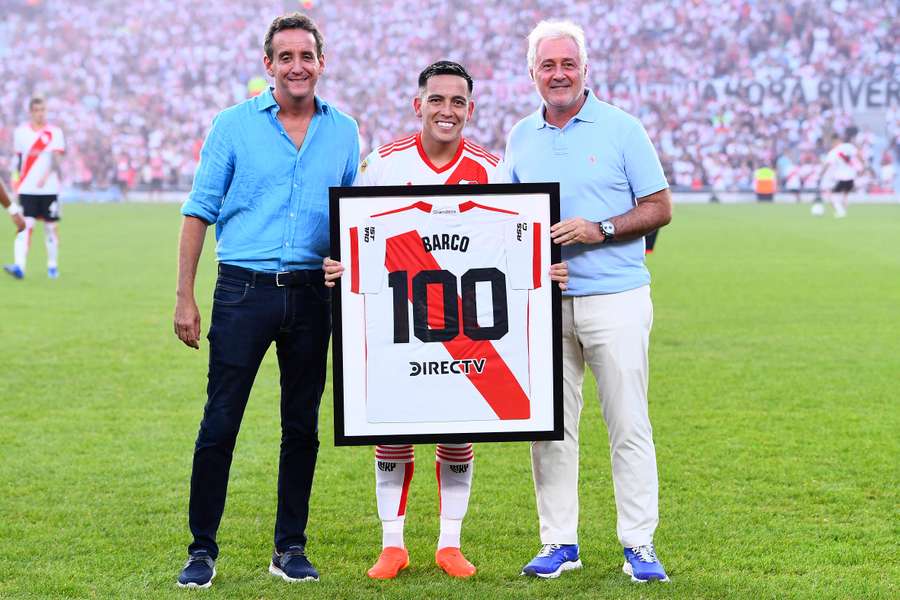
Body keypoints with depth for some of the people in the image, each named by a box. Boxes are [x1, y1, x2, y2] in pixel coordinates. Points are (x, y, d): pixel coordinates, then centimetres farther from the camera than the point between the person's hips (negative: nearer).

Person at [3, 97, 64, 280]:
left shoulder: (55, 132, -2)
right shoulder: (21, 132, 6)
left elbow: (56, 157, -14)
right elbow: (20, 159, 15)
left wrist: (46, 176, -30)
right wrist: (18, 180, 15)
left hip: (49, 188, -1)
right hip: (27, 189, 1)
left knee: (50, 227, 7)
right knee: (26, 226, -10)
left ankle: (52, 265, 22)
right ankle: (19, 266, -20)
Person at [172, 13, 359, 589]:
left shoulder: (344, 131, 8)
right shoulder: (234, 125, 1)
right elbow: (200, 212, 2)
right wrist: (185, 297, -4)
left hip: (312, 296, 3)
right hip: (244, 289, -2)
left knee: (302, 426, 8)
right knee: (220, 422, -4)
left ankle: (290, 548, 17)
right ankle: (203, 549, 5)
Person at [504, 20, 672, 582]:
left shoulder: (621, 129, 1)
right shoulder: (520, 138, 12)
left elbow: (659, 208, -1)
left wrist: (599, 230, -14)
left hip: (614, 297, -4)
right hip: (542, 301, 4)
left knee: (629, 425, -4)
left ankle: (639, 545, 2)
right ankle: (559, 542, 13)